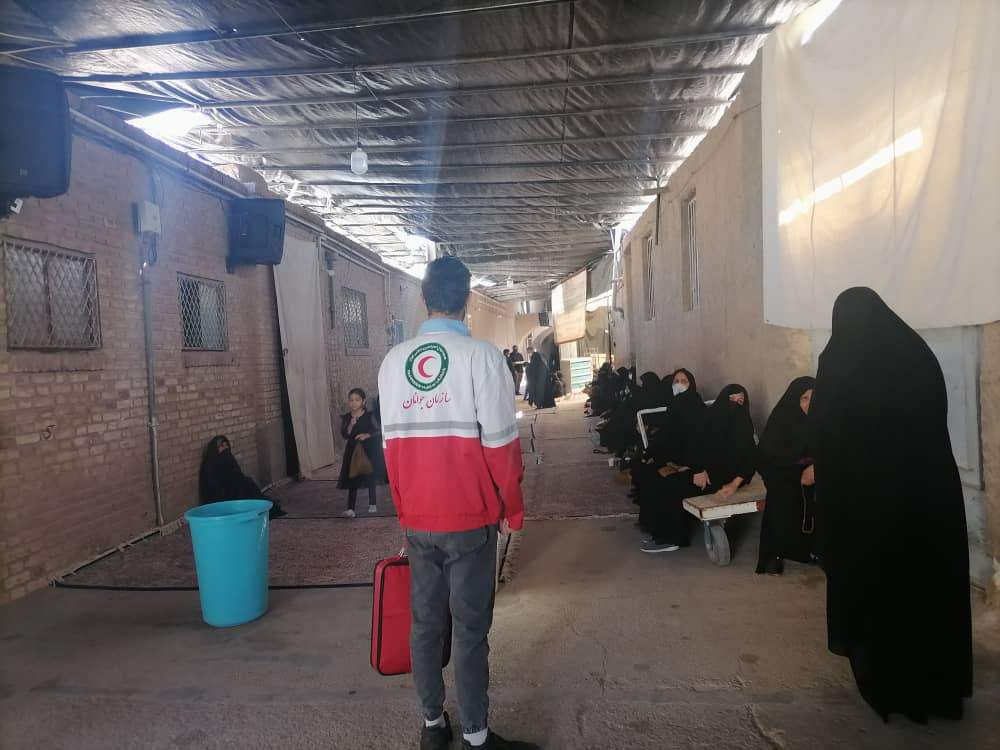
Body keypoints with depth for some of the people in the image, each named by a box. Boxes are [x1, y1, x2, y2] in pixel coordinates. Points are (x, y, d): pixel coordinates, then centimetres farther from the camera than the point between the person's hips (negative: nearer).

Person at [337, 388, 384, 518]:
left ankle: (373, 504, 24)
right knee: (352, 479, -1)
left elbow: (378, 431, -7)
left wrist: (367, 435, -22)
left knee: (371, 478, 8)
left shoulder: (369, 416, -7)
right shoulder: (346, 418, 0)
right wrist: (350, 425, -21)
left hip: (369, 450, -2)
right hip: (353, 450, 2)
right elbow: (344, 435, -6)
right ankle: (350, 508, -1)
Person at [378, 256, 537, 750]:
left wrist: (405, 509, 16)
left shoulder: (393, 361, 2)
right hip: (470, 519, -4)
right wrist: (512, 510, 0)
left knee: (425, 622, 16)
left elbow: (391, 444, 6)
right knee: (470, 628, 7)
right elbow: (501, 442, -13)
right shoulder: (481, 355, -12)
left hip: (416, 519, 4)